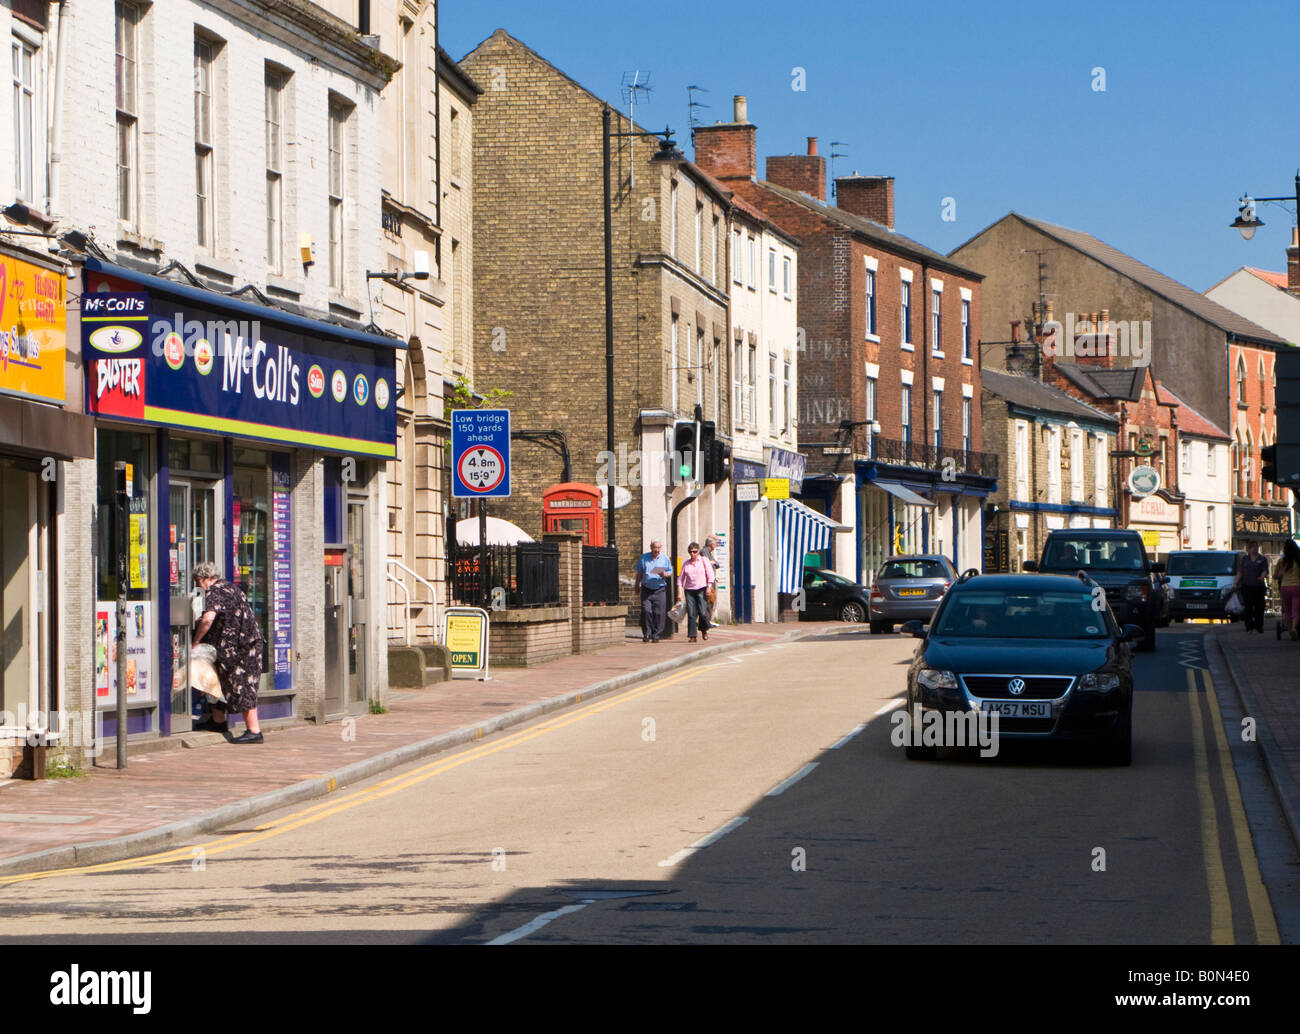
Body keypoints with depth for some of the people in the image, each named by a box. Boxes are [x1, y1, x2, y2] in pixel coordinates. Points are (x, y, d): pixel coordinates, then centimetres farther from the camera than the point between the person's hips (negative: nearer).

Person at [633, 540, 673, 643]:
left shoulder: (665, 559, 7)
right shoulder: (644, 558, 8)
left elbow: (670, 573, 9)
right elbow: (639, 573, 15)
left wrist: (664, 574, -13)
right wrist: (637, 585, 13)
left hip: (660, 590, 0)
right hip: (646, 589, 0)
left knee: (658, 613, -5)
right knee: (646, 611, -10)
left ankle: (656, 635, 3)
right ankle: (646, 634, 1)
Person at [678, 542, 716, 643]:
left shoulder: (704, 560, 6)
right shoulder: (686, 564, 13)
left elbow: (710, 575, 2)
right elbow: (680, 578, 14)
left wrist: (709, 588, -9)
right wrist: (679, 592, 5)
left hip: (702, 589, -2)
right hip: (689, 590, 2)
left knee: (703, 612, -12)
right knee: (691, 614, -6)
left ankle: (704, 630, 15)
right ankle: (692, 636, -3)